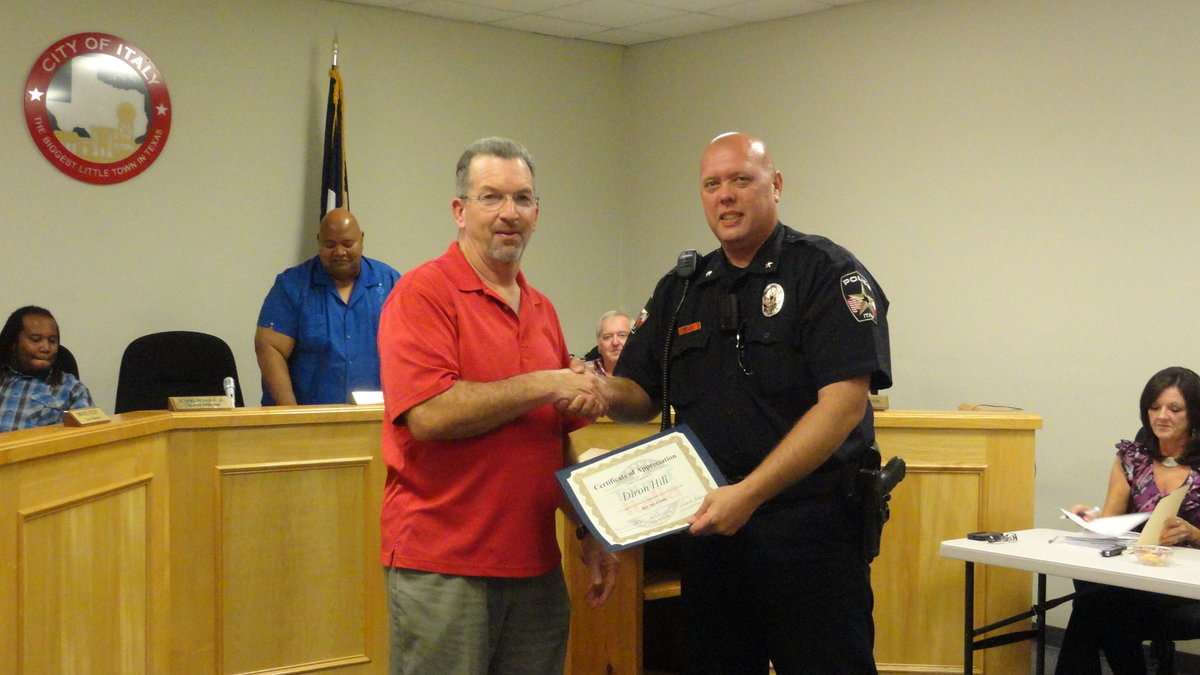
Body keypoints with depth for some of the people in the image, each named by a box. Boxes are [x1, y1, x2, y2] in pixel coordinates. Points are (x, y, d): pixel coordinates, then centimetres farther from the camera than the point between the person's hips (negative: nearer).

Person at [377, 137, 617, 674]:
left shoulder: (541, 310, 14)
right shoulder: (424, 293, -7)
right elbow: (428, 414, -20)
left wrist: (591, 531, 14)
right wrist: (545, 386, -14)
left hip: (536, 567, 6)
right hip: (443, 569, -6)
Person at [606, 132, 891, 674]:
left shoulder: (827, 274, -6)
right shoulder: (680, 290, 12)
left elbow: (844, 403, -16)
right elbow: (641, 397, 13)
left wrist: (748, 494, -24)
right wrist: (602, 393, -12)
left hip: (811, 527, -5)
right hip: (708, 527, 5)